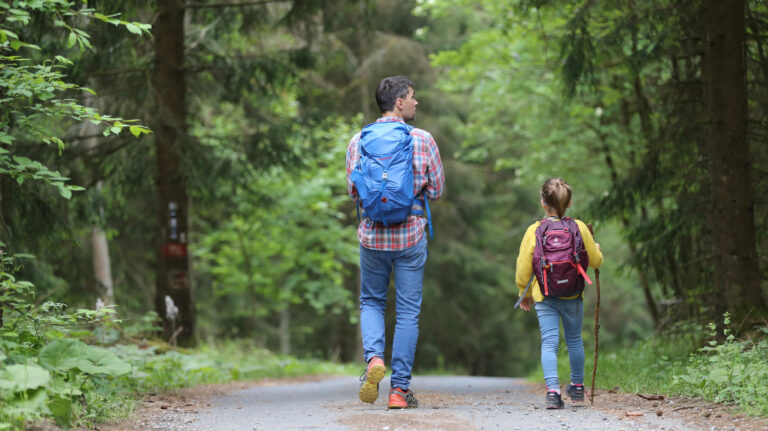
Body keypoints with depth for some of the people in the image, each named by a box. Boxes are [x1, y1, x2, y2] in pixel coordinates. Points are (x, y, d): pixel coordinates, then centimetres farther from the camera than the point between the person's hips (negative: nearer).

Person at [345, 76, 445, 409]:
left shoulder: (358, 141, -1)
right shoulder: (422, 140, -6)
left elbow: (353, 192, 4)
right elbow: (437, 190, 0)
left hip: (372, 235, 2)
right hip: (411, 235, -2)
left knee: (371, 302, 20)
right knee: (408, 312, 6)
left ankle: (374, 357, -7)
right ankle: (400, 388, 5)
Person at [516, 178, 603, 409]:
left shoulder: (534, 231, -8)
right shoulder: (579, 228, -4)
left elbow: (523, 268, -4)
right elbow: (596, 261, 7)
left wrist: (524, 293, 12)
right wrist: (596, 248, 30)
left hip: (544, 297, -2)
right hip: (573, 296, 2)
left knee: (549, 342, -3)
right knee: (574, 340, 19)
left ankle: (552, 390, -18)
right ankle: (577, 386, 33)